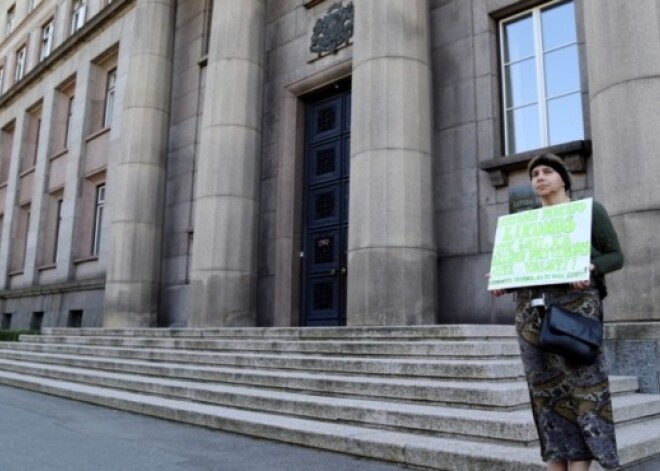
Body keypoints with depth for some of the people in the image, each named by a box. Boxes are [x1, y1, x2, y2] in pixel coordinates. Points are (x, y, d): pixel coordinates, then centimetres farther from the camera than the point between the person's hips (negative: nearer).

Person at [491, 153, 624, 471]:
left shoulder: (589, 210, 9)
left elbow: (615, 256, 5)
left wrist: (590, 268, -16)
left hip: (575, 303, -4)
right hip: (531, 307, 4)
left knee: (582, 384, -8)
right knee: (545, 387, 2)